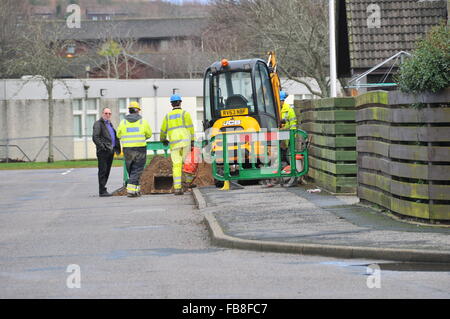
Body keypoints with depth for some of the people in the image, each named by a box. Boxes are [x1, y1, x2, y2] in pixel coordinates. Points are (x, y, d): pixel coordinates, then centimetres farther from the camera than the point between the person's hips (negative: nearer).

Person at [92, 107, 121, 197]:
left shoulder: (110, 124, 22)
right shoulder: (98, 124, -5)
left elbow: (115, 136, 31)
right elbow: (95, 137, -14)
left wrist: (117, 148, 18)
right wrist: (102, 146, -22)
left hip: (110, 151, 9)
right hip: (103, 152, -9)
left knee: (107, 171, 10)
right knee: (103, 171, -8)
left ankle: (103, 189, 16)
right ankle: (102, 191, -9)